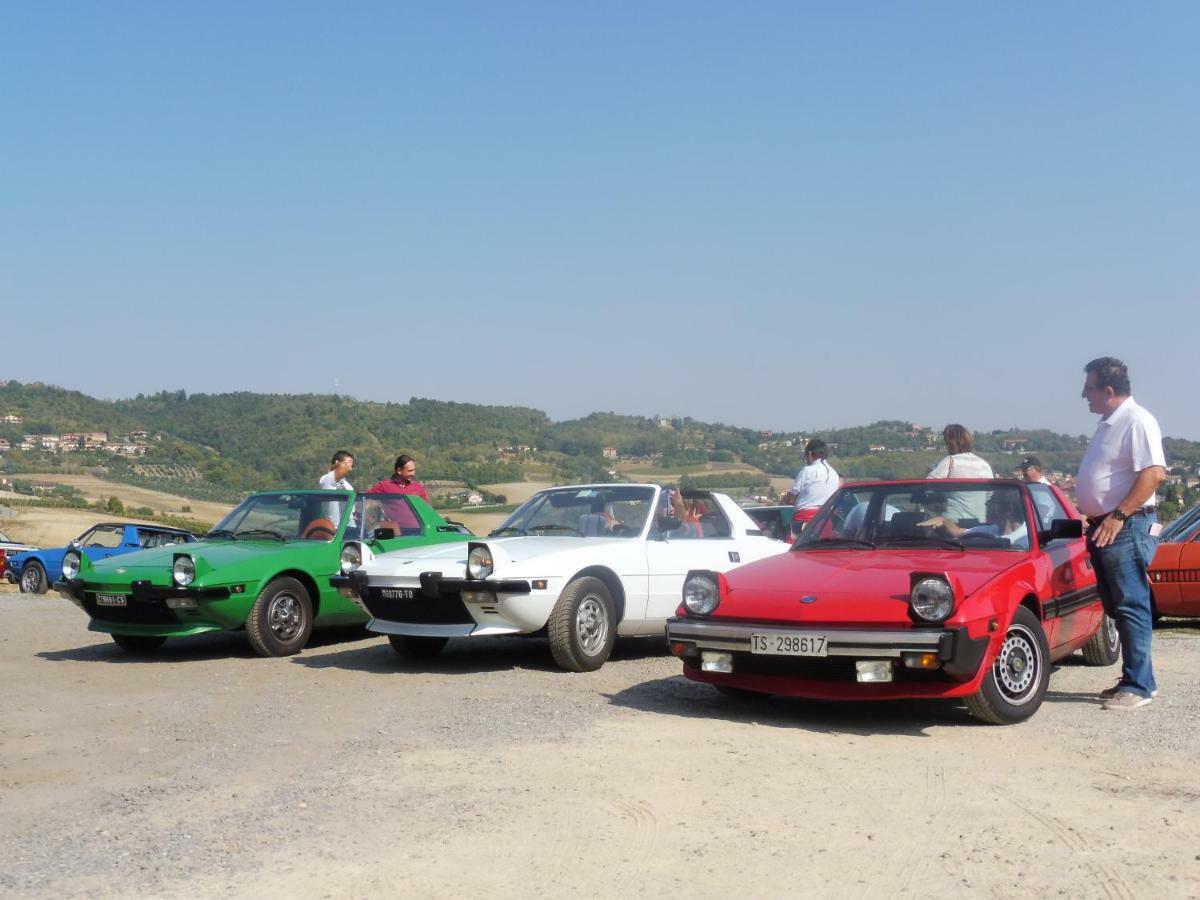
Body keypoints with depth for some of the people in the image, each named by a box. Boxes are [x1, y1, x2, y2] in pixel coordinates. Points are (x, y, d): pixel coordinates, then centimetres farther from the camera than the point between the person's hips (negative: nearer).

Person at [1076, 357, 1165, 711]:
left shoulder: (1137, 421, -13)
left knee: (1132, 606, -7)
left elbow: (1154, 473, -23)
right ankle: (1138, 678, 21)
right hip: (1103, 527, 10)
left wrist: (1118, 516, -24)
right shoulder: (1108, 424, 17)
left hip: (1127, 527, -10)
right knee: (1118, 607, 13)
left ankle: (1137, 686, -4)